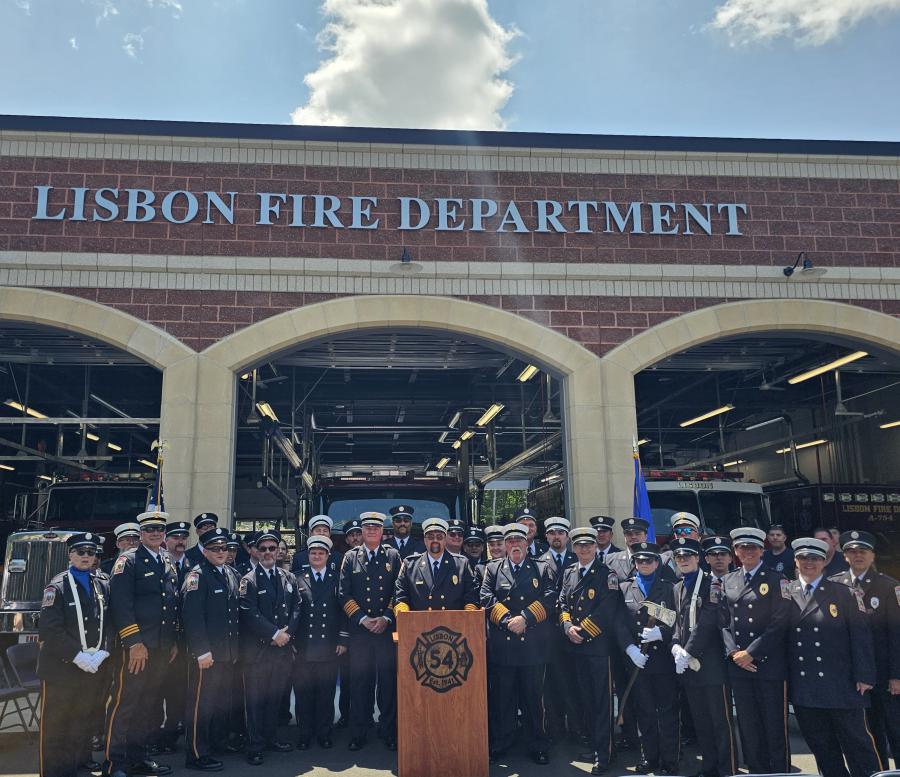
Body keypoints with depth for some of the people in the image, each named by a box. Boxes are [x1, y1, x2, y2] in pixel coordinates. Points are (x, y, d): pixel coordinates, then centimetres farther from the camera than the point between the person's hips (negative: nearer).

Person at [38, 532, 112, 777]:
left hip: (93, 668, 4)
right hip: (61, 668, -4)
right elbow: (50, 630, -13)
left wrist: (101, 654, -8)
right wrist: (78, 657, -17)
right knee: (54, 726, 4)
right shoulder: (58, 586, -5)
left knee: (83, 723, 12)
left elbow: (111, 623, 7)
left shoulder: (104, 585, 9)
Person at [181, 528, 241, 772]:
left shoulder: (232, 574, 11)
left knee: (222, 702, 17)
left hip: (228, 652, 8)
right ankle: (196, 755, 12)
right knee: (201, 704, 1)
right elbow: (193, 616, -19)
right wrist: (202, 651, -21)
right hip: (206, 654, -8)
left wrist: (235, 648, 14)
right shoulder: (197, 575, -12)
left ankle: (214, 743, 31)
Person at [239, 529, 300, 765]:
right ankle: (255, 745, 14)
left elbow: (297, 607, 7)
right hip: (257, 649, -4)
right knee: (255, 699, 4)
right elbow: (250, 614, -13)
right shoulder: (248, 580, -5)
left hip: (284, 648, 4)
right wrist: (275, 633, -14)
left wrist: (288, 631, -9)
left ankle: (270, 737, 28)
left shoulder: (289, 578, 10)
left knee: (275, 696, 13)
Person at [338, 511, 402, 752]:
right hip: (359, 631, 0)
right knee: (360, 682, 4)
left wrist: (386, 618, -8)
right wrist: (362, 619, -7)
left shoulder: (393, 556, 8)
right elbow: (344, 594, 3)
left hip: (387, 629, 0)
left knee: (389, 682, 3)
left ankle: (389, 733, 15)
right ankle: (357, 735, 15)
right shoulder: (350, 557, 7)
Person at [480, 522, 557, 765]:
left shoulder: (543, 569, 8)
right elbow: (486, 598, -1)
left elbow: (549, 599, -4)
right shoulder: (492, 568, 10)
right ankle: (500, 743, 22)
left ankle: (538, 745, 20)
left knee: (533, 697, 7)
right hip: (501, 645, 1)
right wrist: (506, 620, -12)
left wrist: (525, 618, -13)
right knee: (501, 697, 8)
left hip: (533, 645, -1)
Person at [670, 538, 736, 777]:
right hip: (687, 666, 6)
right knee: (700, 721, 13)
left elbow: (707, 623, -15)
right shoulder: (677, 589, 14)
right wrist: (676, 647, -6)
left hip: (711, 664, -6)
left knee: (721, 721, 2)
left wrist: (688, 653, -17)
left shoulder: (712, 584, -7)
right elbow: (676, 622, 13)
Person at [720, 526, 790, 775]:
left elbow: (779, 623, -9)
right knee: (748, 726, 10)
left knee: (774, 725, 2)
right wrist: (734, 652, -5)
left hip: (770, 663, -4)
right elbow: (723, 622, 10)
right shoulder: (727, 581, 12)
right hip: (738, 665, 4)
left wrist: (751, 652, -12)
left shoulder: (776, 580, -2)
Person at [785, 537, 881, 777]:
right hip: (803, 689, 3)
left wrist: (864, 676, -9)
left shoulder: (843, 593, -1)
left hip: (841, 685, -2)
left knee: (856, 743, 6)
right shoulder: (785, 593, 5)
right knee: (821, 747, 12)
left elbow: (860, 635, -4)